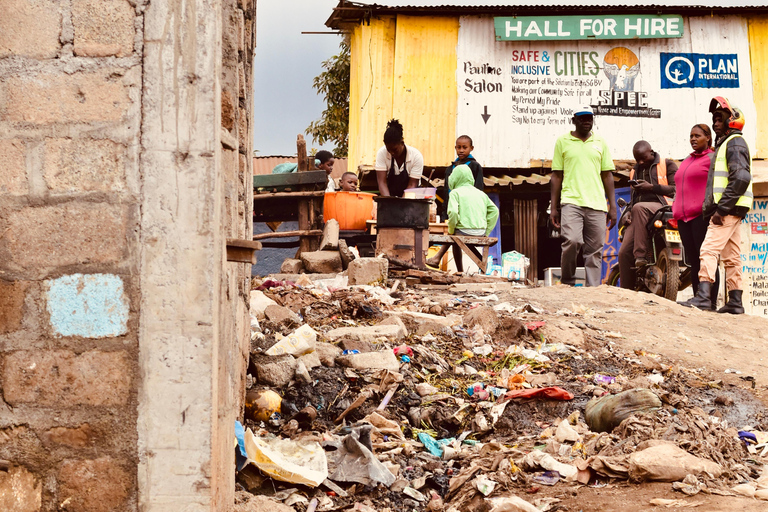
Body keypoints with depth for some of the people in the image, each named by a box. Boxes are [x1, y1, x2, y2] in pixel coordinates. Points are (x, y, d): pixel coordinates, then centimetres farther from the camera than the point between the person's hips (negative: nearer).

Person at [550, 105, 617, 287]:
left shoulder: (600, 143, 15)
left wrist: (612, 207, 9)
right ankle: (567, 283, -3)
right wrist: (554, 208, 3)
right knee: (572, 241, -21)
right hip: (571, 201, -3)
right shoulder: (562, 141, 9)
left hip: (597, 204, 3)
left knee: (595, 251, 0)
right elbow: (556, 176, 8)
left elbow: (607, 175, 15)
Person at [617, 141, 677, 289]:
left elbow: (676, 189, -3)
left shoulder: (667, 165, 8)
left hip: (662, 207, -6)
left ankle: (641, 255, -41)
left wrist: (652, 187, -11)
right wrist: (628, 212, 14)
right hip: (639, 215, 6)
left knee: (639, 208, -40)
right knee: (624, 252, -12)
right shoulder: (635, 171, 28)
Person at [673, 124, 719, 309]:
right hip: (684, 217, 8)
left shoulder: (712, 159, 0)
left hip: (702, 216, -8)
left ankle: (711, 301, -11)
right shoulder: (687, 161, 25)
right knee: (693, 261, 7)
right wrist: (676, 210, 21)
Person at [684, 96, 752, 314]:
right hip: (731, 209, 10)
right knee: (731, 257, 9)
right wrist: (712, 207, 16)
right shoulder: (724, 144, 23)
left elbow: (741, 178, -21)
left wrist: (721, 208, -23)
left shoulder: (735, 143, -8)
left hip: (729, 209, -10)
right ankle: (735, 302, 12)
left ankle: (703, 296, -24)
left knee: (709, 249, -18)